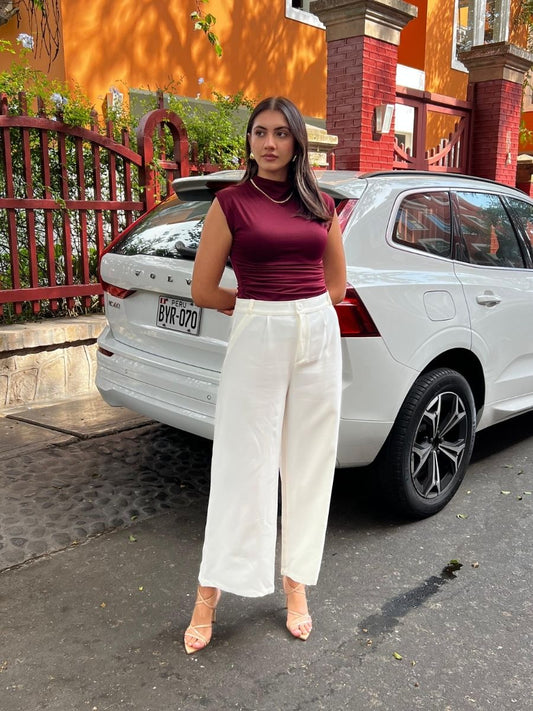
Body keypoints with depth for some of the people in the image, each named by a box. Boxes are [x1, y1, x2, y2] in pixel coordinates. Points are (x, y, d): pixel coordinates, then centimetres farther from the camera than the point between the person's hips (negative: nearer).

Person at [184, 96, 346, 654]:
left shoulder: (321, 204, 10)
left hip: (318, 335, 4)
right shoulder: (231, 203, -1)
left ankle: (296, 581, 26)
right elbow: (204, 290, -1)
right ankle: (210, 593, 15)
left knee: (309, 463, 9)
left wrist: (300, 309, 7)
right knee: (243, 465, 0)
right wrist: (261, 307, 7)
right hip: (256, 337, -4)